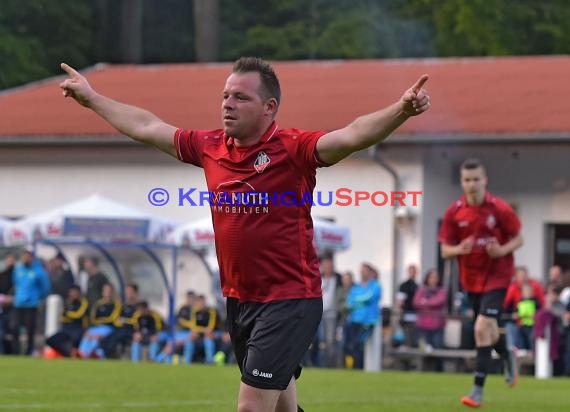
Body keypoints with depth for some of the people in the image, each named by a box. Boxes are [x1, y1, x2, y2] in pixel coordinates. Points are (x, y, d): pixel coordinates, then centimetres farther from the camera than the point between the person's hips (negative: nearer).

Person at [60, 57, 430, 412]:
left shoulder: (292, 149, -14)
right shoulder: (210, 148, 4)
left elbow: (353, 136, -29)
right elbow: (147, 127, 18)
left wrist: (401, 111, -46)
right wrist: (91, 98, 28)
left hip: (289, 301, -7)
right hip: (238, 301, 7)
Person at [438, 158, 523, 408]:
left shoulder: (500, 209, -12)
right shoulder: (454, 212, -5)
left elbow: (518, 239, -1)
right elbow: (445, 251, -1)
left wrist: (503, 250, -22)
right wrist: (459, 249, -23)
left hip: (496, 278, -4)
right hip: (471, 280, 4)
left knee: (482, 329, -17)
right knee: (488, 331, 15)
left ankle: (478, 390, -12)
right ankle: (508, 354, 51)